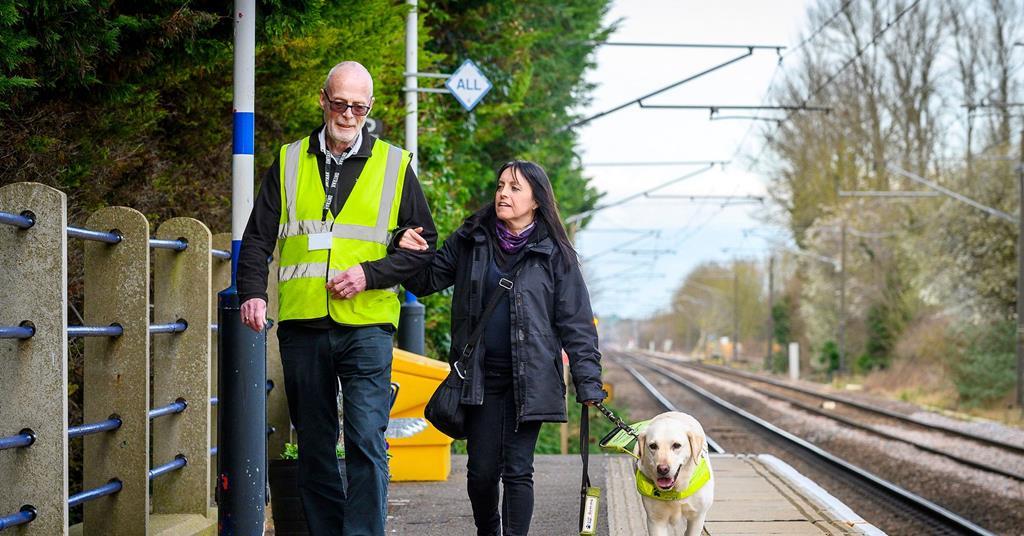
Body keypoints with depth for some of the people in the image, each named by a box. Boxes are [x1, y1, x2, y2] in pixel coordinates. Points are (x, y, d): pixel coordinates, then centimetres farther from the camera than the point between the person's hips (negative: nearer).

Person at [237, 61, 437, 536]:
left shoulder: (393, 166, 7)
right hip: (302, 324, 2)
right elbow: (257, 239, 12)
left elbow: (423, 247, 8)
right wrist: (252, 293, -5)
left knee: (366, 443, -11)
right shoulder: (288, 163, 11)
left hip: (366, 325, -2)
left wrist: (370, 274, -7)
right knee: (313, 446, 7)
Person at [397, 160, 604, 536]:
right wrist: (411, 253, -9)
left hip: (529, 379, -2)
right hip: (481, 376, 2)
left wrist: (588, 384, -6)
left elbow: (576, 322, 1)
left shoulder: (553, 254, 1)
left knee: (517, 471, -2)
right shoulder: (471, 241, 7)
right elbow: (428, 280, 14)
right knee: (481, 471, 5)